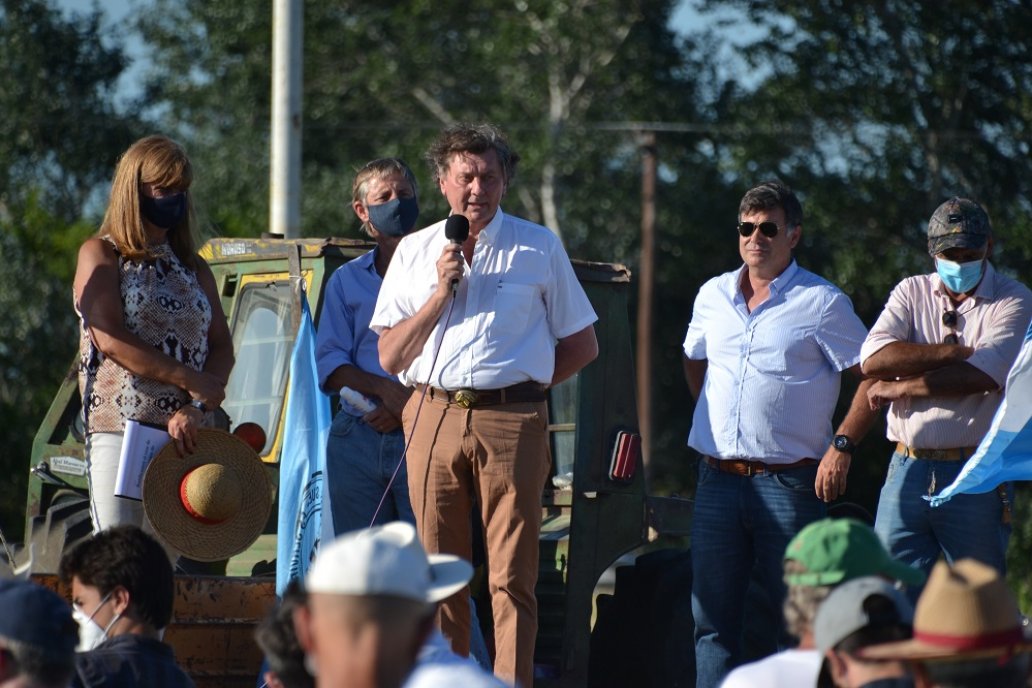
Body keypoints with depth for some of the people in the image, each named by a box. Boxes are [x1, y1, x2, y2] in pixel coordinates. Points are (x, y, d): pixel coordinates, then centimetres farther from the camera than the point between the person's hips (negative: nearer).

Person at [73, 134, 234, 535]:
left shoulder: (193, 268, 20)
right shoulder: (102, 255, 6)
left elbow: (222, 347, 10)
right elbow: (110, 340, -8)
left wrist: (196, 409, -9)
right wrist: (190, 380, -11)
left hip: (185, 435, 4)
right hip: (118, 428, -4)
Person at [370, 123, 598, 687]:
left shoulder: (539, 249, 9)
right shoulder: (415, 253, 14)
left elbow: (582, 345, 13)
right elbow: (390, 356, 8)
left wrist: (522, 383, 2)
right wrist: (442, 291, -3)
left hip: (511, 424, -2)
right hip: (433, 422, 2)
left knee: (512, 577, -8)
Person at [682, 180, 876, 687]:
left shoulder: (822, 303, -3)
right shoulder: (713, 296, 12)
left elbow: (874, 377, -3)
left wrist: (841, 444, -10)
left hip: (788, 484, -4)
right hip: (718, 480, 5)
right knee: (712, 617, 4)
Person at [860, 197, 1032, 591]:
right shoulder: (912, 293, 13)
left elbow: (983, 376, -14)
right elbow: (873, 359, -4)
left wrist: (898, 387, -6)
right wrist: (959, 351, -9)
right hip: (908, 470, 3)